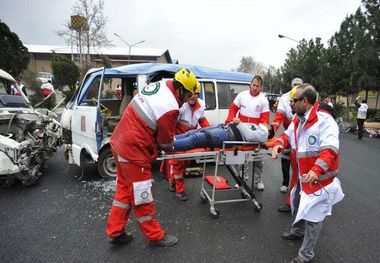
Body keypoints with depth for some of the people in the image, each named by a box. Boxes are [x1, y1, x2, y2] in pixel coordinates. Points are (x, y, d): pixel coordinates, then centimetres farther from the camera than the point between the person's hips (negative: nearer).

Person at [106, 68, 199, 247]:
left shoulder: (159, 84, 3)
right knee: (141, 196, 7)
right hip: (134, 151, -10)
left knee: (125, 189, 21)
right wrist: (170, 148, 14)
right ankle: (155, 236, 26)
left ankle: (115, 232, 34)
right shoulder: (170, 108, -24)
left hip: (119, 142, 10)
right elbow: (166, 141, -10)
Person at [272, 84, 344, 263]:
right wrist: (278, 144, -8)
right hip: (301, 176, 9)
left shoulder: (324, 120, -24)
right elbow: (288, 135, 14)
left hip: (318, 179, -9)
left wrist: (317, 170, -45)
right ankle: (298, 232, 54)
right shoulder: (298, 119, 3)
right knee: (300, 206, 28)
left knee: (313, 215, 4)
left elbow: (330, 150, -32)